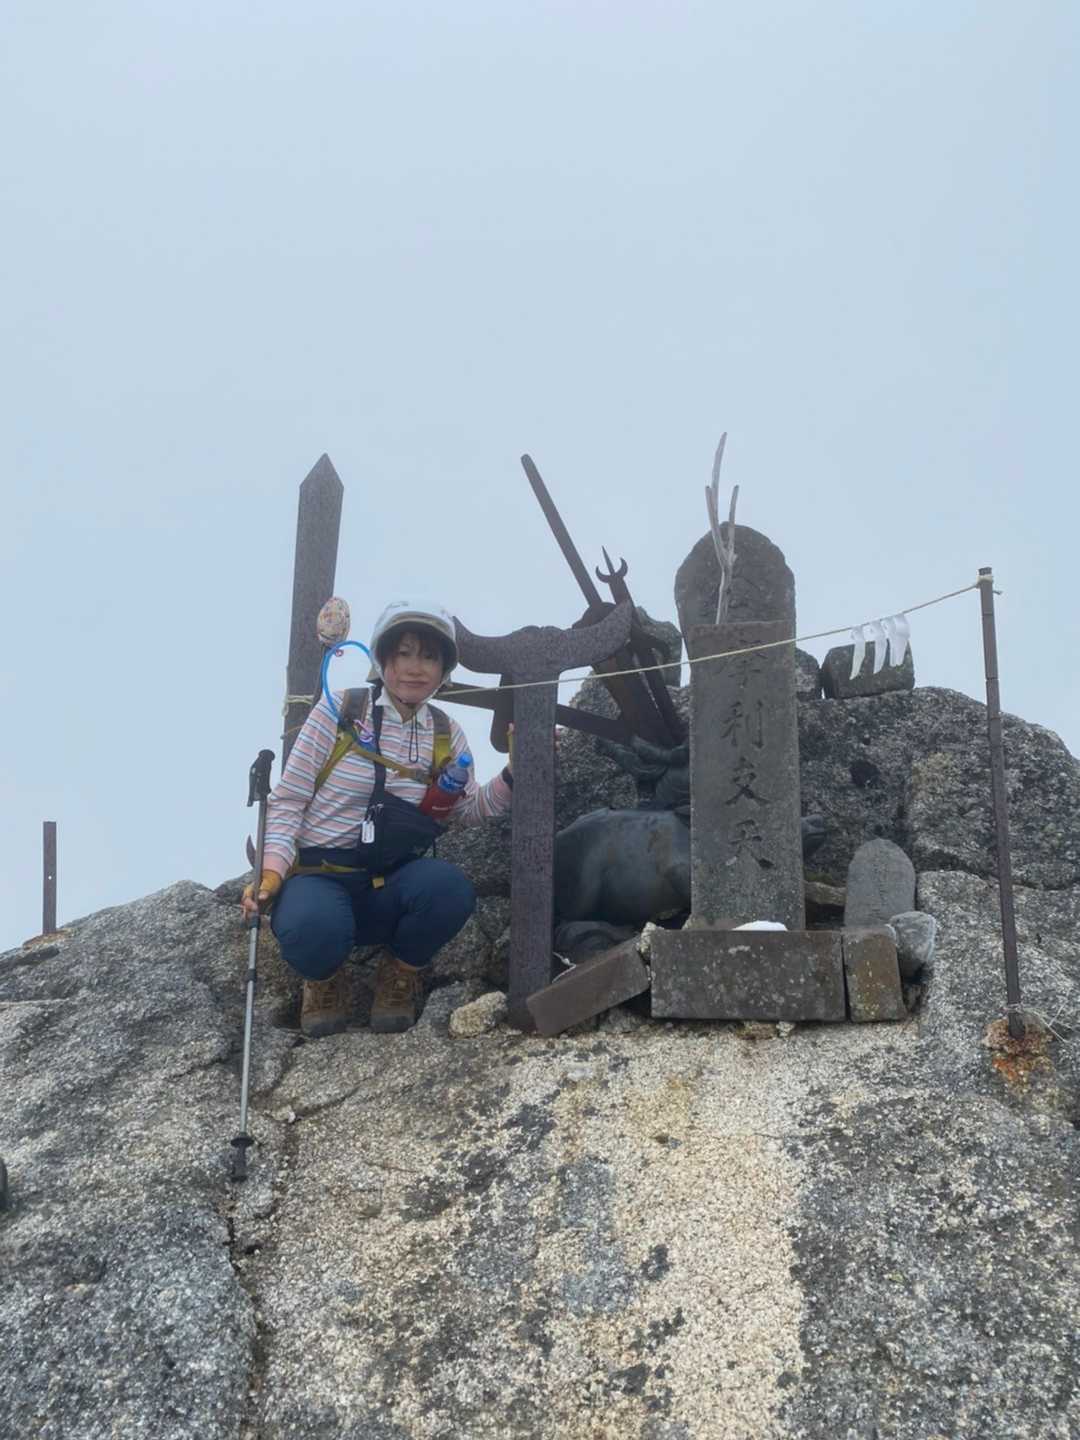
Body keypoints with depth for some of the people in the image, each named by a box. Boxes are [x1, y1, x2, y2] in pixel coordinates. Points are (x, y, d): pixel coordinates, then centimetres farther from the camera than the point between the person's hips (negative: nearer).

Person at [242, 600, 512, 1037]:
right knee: (311, 928, -38)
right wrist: (272, 872, -20)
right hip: (318, 875, -3)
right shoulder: (338, 710, -7)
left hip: (390, 886, 3)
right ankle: (324, 980, 3)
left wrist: (515, 772, -4)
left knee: (451, 887, -31)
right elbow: (287, 801, -5)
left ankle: (400, 977, 2)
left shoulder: (445, 733, 5)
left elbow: (466, 811, 13)